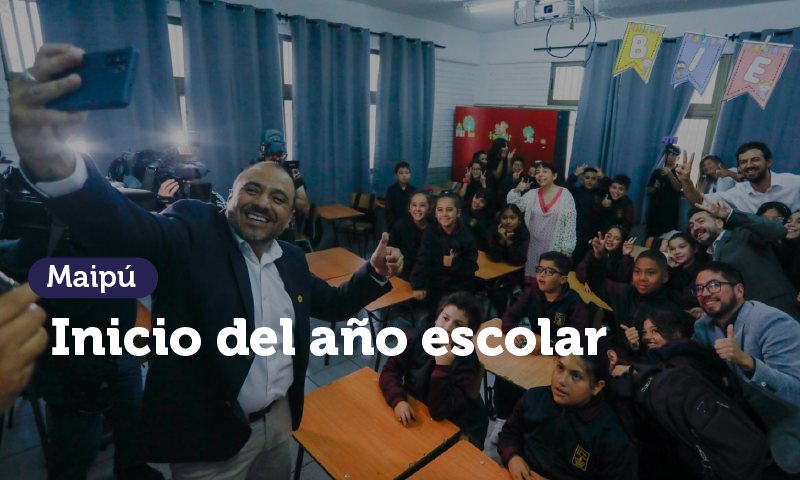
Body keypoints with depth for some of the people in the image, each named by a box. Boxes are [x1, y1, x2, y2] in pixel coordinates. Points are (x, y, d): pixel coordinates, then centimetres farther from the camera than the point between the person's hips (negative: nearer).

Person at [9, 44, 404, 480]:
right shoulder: (193, 233, -16)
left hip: (280, 420, 6)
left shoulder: (292, 261, 2)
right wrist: (51, 159, -54)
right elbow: (120, 230, -34)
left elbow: (332, 305, 13)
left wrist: (374, 273, -4)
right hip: (208, 434, -5)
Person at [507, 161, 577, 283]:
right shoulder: (532, 194, 6)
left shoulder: (565, 194, -4)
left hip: (555, 248, -3)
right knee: (533, 281, 7)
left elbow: (570, 222, -5)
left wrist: (566, 249, -8)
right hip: (535, 247, 3)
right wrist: (517, 190, -9)